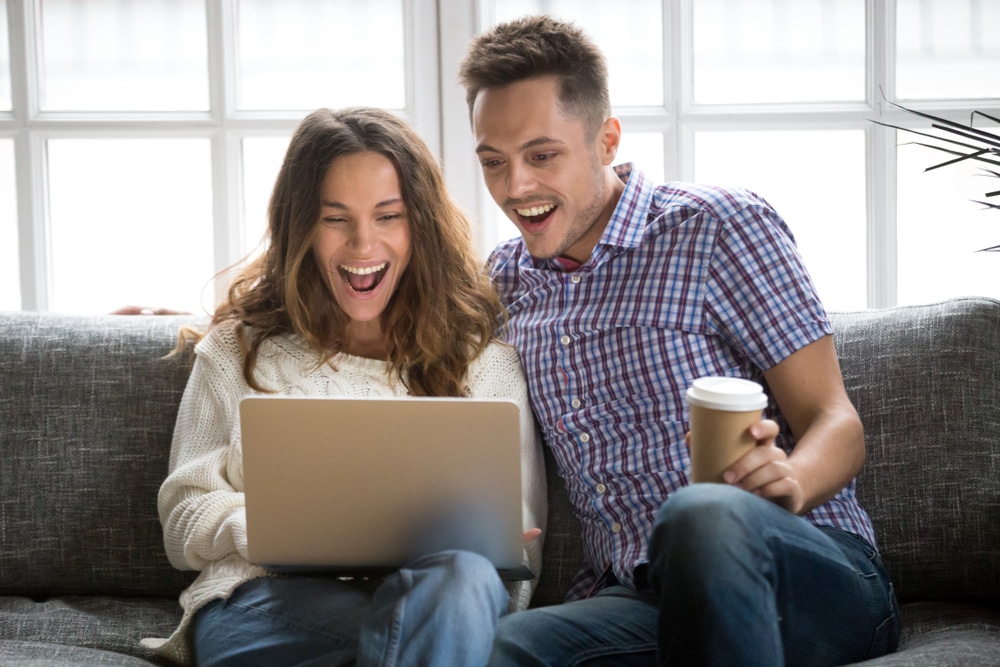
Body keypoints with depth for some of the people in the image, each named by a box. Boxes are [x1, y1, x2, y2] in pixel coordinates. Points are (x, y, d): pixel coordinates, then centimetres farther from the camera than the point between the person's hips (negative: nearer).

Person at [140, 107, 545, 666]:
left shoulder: (486, 358, 17)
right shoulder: (240, 351, 20)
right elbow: (184, 516, 14)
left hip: (438, 593, 3)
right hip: (266, 601, -2)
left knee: (464, 579, -38)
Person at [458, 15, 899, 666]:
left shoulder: (721, 227, 0)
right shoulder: (506, 278, 17)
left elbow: (837, 423, -3)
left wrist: (787, 480, -26)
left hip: (815, 574, -2)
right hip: (630, 598, 3)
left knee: (701, 513, -41)